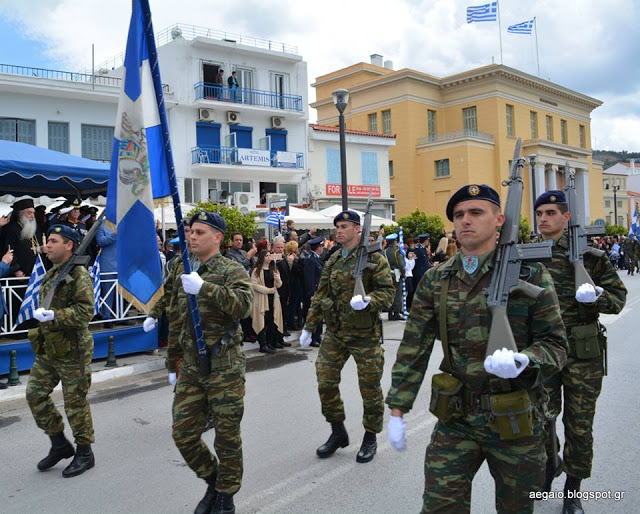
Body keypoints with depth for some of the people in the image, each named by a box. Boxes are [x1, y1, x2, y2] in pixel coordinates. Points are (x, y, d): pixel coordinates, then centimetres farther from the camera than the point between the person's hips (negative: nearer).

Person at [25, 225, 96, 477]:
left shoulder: (79, 275, -14)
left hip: (72, 351, -9)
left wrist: (55, 316, -31)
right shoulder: (51, 274, 13)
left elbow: (85, 311, -24)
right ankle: (59, 444, 25)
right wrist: (41, 314, 16)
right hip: (47, 348, 9)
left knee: (75, 402, 1)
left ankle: (84, 453, 18)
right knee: (35, 394, 9)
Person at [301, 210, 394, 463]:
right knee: (325, 382, 5)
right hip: (334, 332, 5)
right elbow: (320, 295, 13)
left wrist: (368, 300, -31)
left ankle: (370, 437, 26)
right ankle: (338, 433, 25)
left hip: (365, 334, -5)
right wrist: (309, 326, 13)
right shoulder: (333, 260, 10)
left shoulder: (374, 258, -8)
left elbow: (388, 291, -12)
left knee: (370, 387, 5)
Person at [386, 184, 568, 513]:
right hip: (455, 418, 2)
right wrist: (397, 410, 1)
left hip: (516, 420, -1)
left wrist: (524, 361, -27)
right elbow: (413, 350, 2)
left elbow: (555, 343, -5)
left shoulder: (530, 274, -6)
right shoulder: (435, 281, 1)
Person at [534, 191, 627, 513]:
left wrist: (595, 296, -18)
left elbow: (618, 296, 2)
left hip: (584, 356, -1)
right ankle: (549, 466, 37)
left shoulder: (589, 254, -2)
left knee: (579, 426, 9)